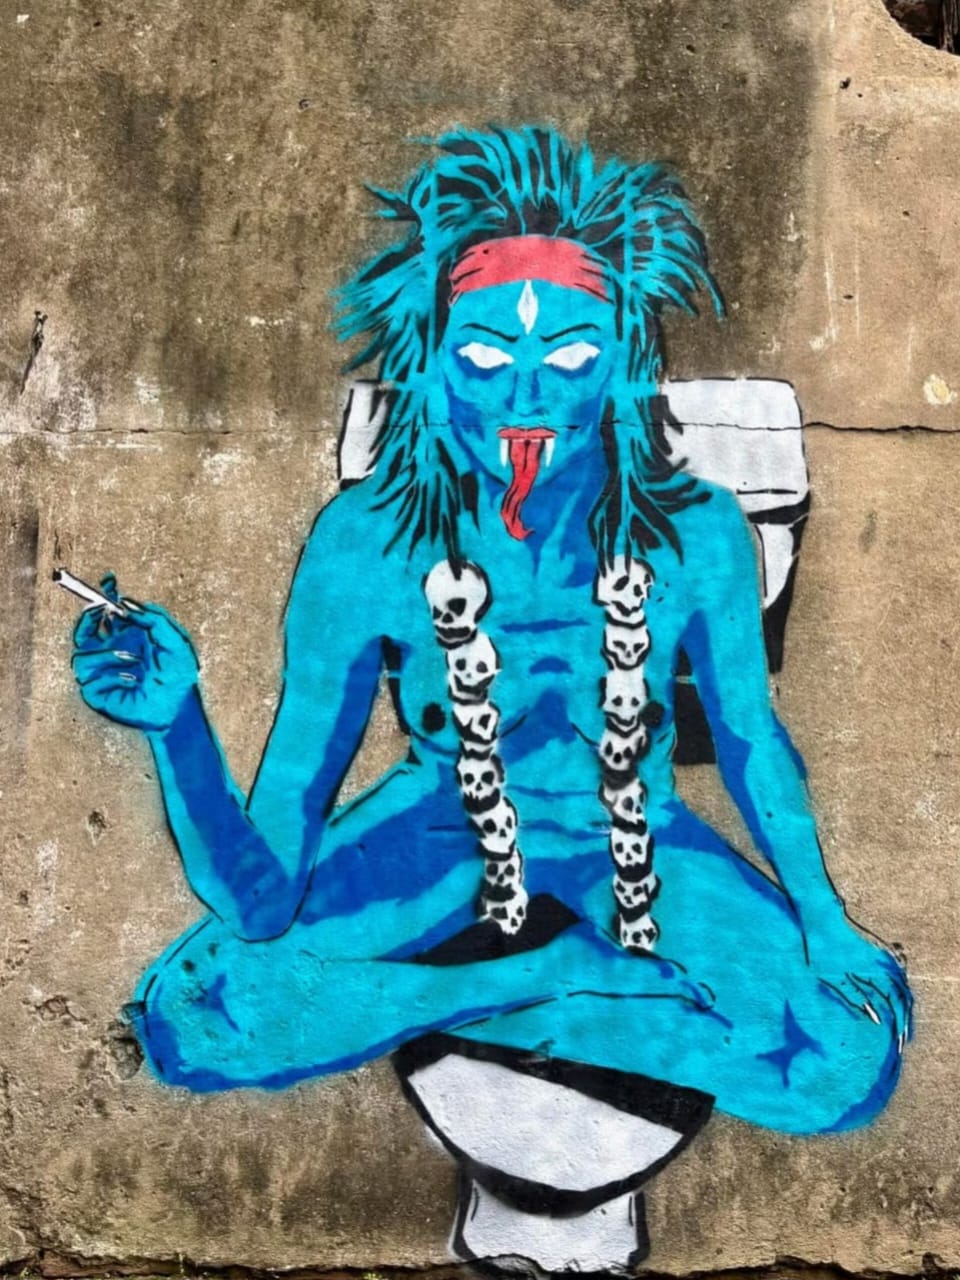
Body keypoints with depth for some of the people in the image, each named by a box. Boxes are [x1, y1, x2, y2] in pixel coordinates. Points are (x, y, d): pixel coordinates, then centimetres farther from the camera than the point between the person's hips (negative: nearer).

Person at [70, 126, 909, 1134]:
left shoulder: (694, 535, -22)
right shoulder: (364, 545, -25)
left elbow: (749, 736, 0)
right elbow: (260, 901, -26)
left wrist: (823, 924, -3)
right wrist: (176, 719, -43)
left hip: (632, 850, 1)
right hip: (440, 833, -1)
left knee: (851, 1059, -18)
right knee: (190, 1019, -19)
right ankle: (566, 968, -8)